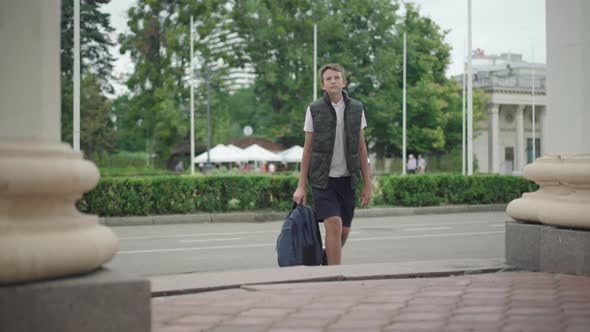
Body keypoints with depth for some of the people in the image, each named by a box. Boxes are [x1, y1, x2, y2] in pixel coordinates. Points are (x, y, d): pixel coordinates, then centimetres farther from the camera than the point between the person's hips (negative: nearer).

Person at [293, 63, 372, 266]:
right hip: (322, 179, -3)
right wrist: (301, 186, -2)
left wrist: (367, 184, 5)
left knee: (344, 231, 8)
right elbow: (307, 149, 2)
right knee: (333, 224, -18)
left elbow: (361, 148, 8)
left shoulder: (356, 108, 4)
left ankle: (327, 264, 32)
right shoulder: (314, 110, -2)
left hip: (347, 179, 3)